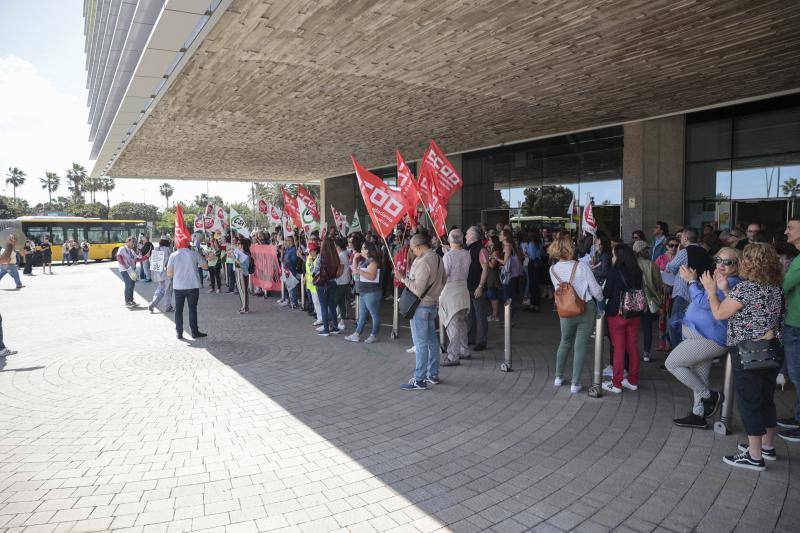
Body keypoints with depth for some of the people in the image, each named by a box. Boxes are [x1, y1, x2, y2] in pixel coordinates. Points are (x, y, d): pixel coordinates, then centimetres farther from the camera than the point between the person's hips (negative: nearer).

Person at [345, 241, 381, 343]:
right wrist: (355, 259, 11)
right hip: (363, 292, 10)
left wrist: (359, 271, -24)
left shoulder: (372, 261, -14)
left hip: (371, 292, -10)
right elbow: (355, 271, 20)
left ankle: (373, 336, 6)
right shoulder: (363, 261, 15)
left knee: (374, 314, 0)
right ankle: (356, 335, 18)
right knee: (362, 315, 13)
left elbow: (372, 276, -23)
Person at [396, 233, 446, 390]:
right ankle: (433, 374, 25)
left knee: (420, 343, -4)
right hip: (433, 304, 9)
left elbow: (418, 289, -24)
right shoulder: (437, 258, 8)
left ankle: (419, 380, 1)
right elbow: (442, 282, 17)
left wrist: (403, 278, -16)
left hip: (421, 306, -9)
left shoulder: (423, 262, -21)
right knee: (431, 339, 15)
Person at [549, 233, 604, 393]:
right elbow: (595, 289, -9)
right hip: (586, 310, -3)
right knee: (581, 346, 5)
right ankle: (575, 383, 10)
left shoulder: (553, 269, -6)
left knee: (565, 342, 23)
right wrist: (601, 301, 10)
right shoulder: (582, 266, -15)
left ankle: (558, 377, 32)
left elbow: (558, 289, 4)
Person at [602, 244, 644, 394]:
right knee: (632, 347, 14)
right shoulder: (637, 272, 0)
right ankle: (633, 381, 24)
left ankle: (616, 384, 10)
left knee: (619, 348, 2)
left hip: (617, 314, -5)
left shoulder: (614, 271, -14)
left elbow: (606, 293, -10)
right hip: (634, 314, 5)